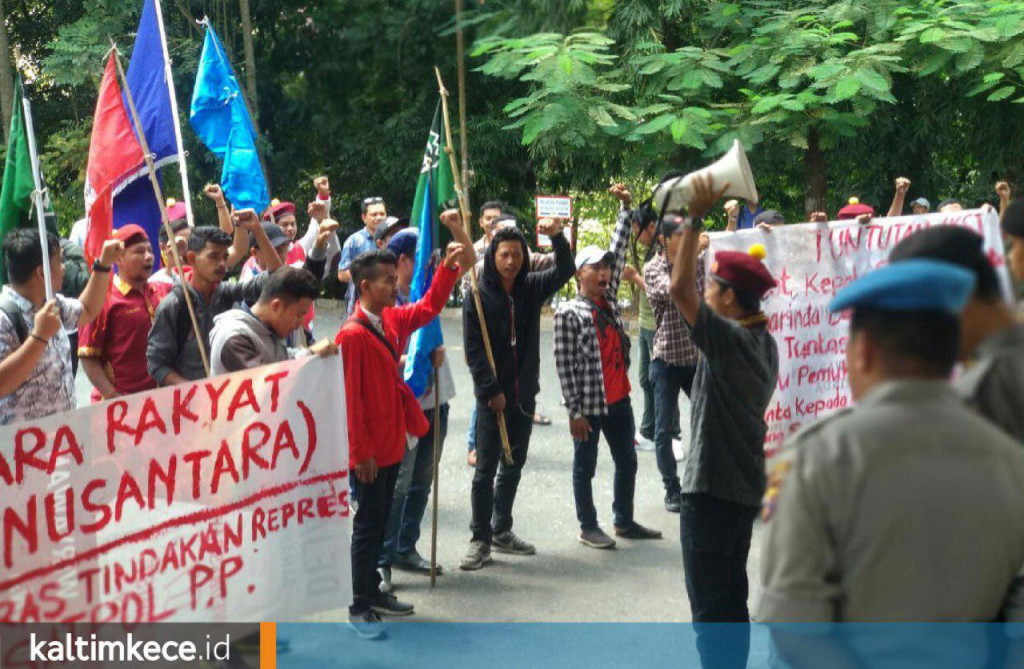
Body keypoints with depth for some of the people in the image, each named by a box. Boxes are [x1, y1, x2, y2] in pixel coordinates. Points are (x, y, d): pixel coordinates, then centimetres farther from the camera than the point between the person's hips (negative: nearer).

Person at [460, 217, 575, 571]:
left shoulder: (531, 288, 4)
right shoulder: (479, 296, -8)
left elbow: (565, 271, -1)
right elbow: (472, 348, -10)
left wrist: (557, 236, -19)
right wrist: (491, 390, -14)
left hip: (524, 394, 5)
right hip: (492, 396, -5)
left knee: (513, 466, 14)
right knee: (486, 469, -1)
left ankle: (502, 531, 27)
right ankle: (480, 540, 5)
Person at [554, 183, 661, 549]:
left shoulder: (609, 300, 6)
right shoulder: (568, 313, -13)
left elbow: (619, 249, 8)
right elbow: (565, 365, -14)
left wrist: (625, 208, 3)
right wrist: (574, 410, -16)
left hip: (618, 398, 7)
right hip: (588, 402, -7)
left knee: (627, 461, 16)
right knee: (585, 466, 7)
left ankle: (624, 521, 30)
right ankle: (588, 527, 18)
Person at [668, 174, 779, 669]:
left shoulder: (729, 339, -21)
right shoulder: (764, 343, 7)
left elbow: (680, 288, -27)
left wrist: (696, 219, -25)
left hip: (712, 488, -9)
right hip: (745, 484, 9)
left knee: (711, 607, -1)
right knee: (731, 599, 20)